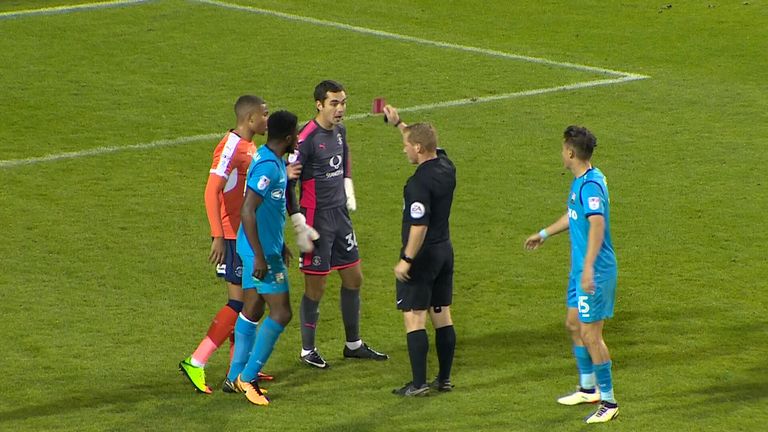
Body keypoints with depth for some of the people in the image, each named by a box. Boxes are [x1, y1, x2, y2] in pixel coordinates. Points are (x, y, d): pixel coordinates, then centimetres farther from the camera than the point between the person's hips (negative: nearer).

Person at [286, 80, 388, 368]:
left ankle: (353, 344, 27)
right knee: (316, 287, -1)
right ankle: (308, 350, 14)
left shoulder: (339, 131, 6)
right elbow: (288, 183, -18)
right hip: (317, 219, -8)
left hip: (340, 215, 8)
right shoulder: (306, 138, -19)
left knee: (353, 279, 14)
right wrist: (299, 224, -18)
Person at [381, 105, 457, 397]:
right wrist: (399, 124, 27)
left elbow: (419, 226, -26)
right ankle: (444, 379, 19)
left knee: (414, 318, -2)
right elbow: (426, 142, 23)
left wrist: (406, 260, -20)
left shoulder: (419, 183, -23)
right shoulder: (446, 166, 2)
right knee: (442, 316, 13)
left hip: (422, 254, -9)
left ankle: (419, 384, -2)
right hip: (444, 250, 9)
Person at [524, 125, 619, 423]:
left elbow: (597, 224, -34)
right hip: (581, 268, 10)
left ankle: (608, 401, 3)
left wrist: (589, 269, -40)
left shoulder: (590, 184, -22)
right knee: (574, 324, 21)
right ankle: (588, 389, 36)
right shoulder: (580, 181, 11)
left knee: (590, 335, -5)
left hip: (595, 272, -10)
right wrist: (544, 234, 43)